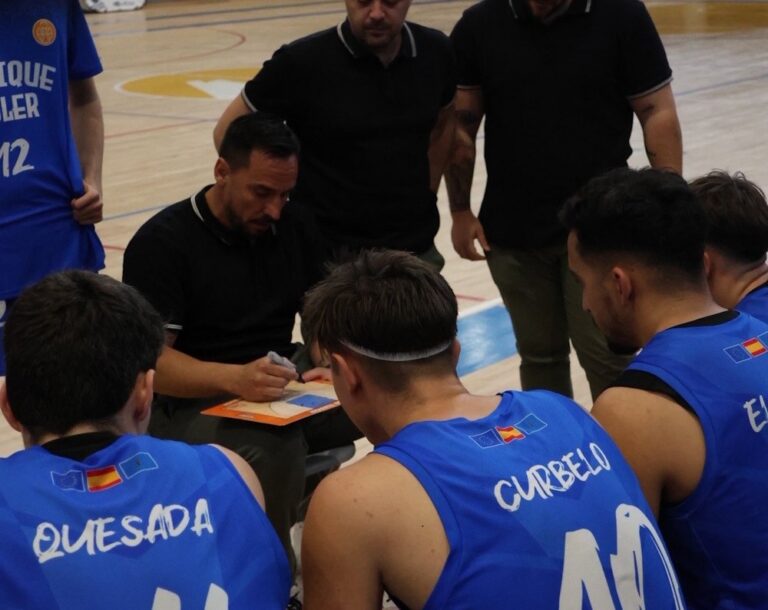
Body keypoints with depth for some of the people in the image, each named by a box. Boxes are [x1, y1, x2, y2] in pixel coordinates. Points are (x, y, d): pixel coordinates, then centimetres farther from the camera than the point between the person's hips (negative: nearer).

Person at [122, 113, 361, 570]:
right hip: (192, 401, -6)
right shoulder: (163, 242, -9)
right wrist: (234, 378, -35)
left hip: (282, 387, 6)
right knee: (274, 450, -38)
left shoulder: (294, 227, 9)